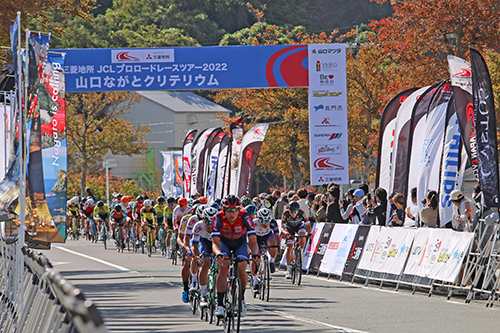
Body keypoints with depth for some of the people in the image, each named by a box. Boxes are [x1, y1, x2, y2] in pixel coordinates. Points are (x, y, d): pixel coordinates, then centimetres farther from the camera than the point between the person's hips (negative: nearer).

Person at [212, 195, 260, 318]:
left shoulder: (245, 217, -32)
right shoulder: (218, 218, -31)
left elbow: (253, 241, -33)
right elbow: (215, 243, -35)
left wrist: (255, 253, -53)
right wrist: (218, 254, -56)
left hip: (240, 242, 0)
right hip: (224, 242, 0)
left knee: (241, 270, -19)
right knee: (223, 267, -23)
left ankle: (242, 298, 8)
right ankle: (220, 304, -20)